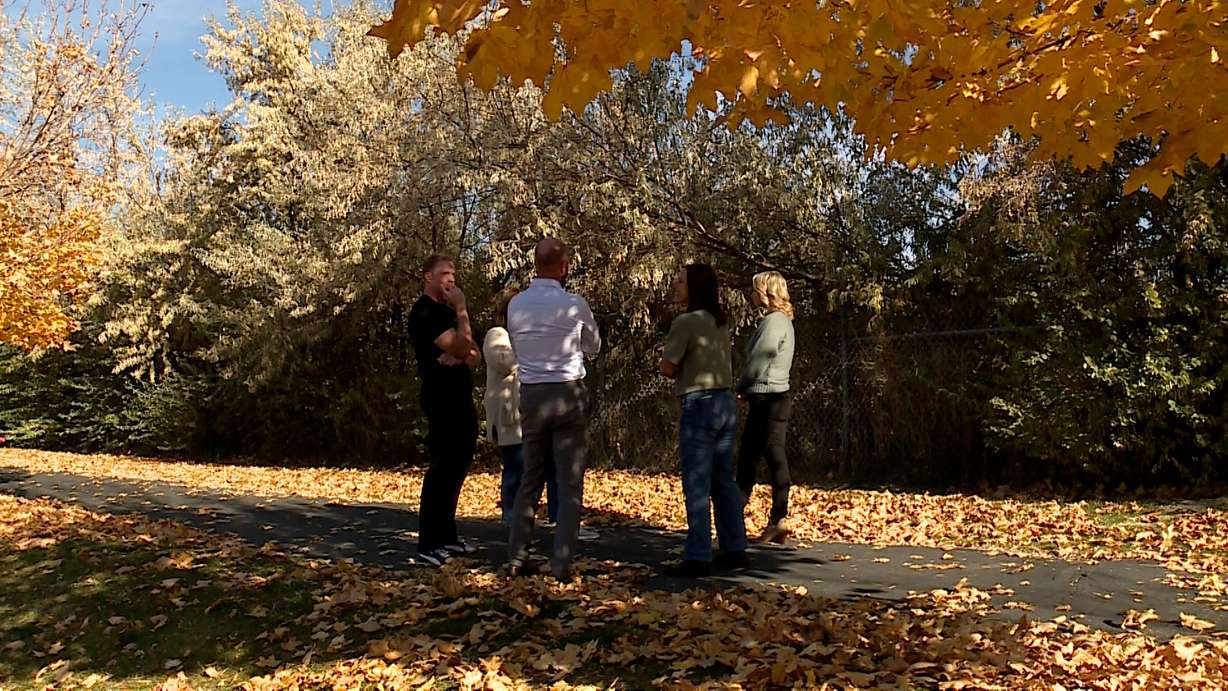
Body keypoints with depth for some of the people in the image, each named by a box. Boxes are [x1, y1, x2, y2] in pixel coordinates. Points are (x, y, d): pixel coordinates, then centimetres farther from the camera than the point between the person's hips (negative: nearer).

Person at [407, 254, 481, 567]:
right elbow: (458, 346, -21)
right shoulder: (425, 311, -11)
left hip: (460, 396, 10)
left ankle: (446, 535, 24)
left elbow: (471, 352, 12)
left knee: (457, 465, 13)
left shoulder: (446, 310, 18)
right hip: (441, 397, -10)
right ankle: (428, 546, -5)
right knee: (442, 467, -9)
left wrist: (459, 357, -9)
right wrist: (462, 311, -14)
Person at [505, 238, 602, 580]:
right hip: (568, 395, -4)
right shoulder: (574, 304, -7)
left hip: (531, 395, 4)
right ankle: (562, 563, 2)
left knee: (530, 478, 14)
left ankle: (517, 558, 16)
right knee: (570, 483, 2)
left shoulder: (516, 305, 3)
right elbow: (593, 347, 10)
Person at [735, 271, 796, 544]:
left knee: (775, 459, -4)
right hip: (771, 398, 10)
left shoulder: (774, 321, -15)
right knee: (747, 457, 13)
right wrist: (747, 388, 7)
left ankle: (778, 520, 2)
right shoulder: (781, 320, 15)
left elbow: (758, 361, -18)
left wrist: (740, 387, -2)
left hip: (769, 399, -10)